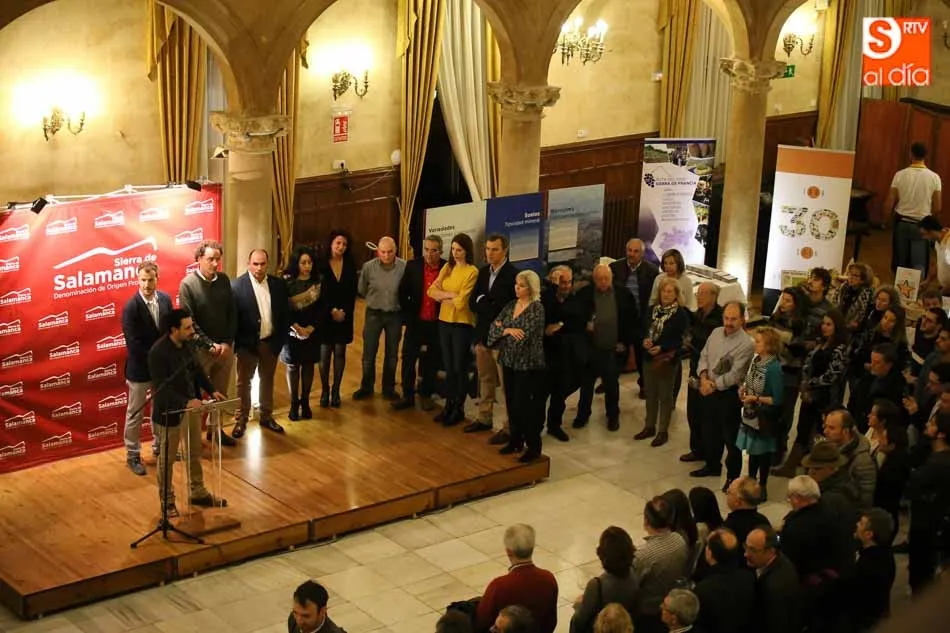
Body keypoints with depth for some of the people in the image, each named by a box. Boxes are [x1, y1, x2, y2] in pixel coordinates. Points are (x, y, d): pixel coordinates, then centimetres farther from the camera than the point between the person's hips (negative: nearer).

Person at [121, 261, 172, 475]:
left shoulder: (165, 299, -3)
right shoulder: (131, 307, -20)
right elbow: (133, 345, -22)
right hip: (140, 368, -6)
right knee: (135, 414, 7)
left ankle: (160, 446, 37)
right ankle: (133, 455, 19)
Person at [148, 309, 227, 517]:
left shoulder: (186, 344, -4)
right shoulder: (158, 352, -27)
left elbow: (197, 369, 11)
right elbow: (162, 388, -28)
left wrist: (211, 390, 0)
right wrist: (186, 402, -36)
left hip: (190, 406, 7)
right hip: (169, 411, -7)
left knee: (195, 452, 19)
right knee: (167, 458, 10)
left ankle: (198, 492, 36)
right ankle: (167, 501, 26)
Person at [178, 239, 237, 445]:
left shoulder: (224, 280, 2)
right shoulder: (188, 284, -11)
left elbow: (232, 313, 5)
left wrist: (228, 342, -6)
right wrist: (210, 345, -16)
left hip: (225, 348, 4)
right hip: (200, 349, -4)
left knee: (220, 394, 14)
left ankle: (215, 428, 29)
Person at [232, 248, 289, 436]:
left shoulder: (278, 284, -1)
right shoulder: (237, 285, -13)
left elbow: (285, 314, 4)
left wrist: (279, 341, -1)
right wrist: (238, 343, -14)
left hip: (270, 342, 4)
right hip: (247, 344, -4)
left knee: (268, 381, 17)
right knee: (244, 383, 9)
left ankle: (266, 416, 31)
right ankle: (241, 420, 19)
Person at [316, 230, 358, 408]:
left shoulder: (350, 265, 5)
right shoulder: (321, 264, -3)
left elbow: (352, 292, 3)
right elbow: (320, 291, -7)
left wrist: (344, 312, -9)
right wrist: (332, 311, -13)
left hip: (344, 316, 2)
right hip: (324, 315, -2)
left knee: (340, 353, 4)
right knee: (324, 353, -1)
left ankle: (336, 391, 10)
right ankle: (324, 390, 9)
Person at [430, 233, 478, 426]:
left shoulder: (472, 272, -12)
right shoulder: (447, 268, 7)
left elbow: (461, 302, -17)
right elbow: (432, 291, 2)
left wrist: (443, 296, -4)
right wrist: (451, 295, -11)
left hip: (462, 324, -5)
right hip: (444, 322, 5)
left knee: (460, 368, 6)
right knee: (448, 367, 13)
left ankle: (459, 408, 18)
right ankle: (449, 405, 23)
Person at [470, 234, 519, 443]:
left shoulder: (513, 274, -14)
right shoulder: (483, 271, 8)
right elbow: (473, 303, 5)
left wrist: (484, 303, -9)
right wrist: (488, 306, -13)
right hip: (482, 335, 7)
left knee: (507, 384, -2)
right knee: (485, 380, 19)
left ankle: (509, 428, 2)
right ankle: (484, 418, 31)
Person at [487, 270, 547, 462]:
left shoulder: (537, 309, -12)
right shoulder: (511, 306, 9)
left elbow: (524, 336, -20)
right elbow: (493, 327, 2)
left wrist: (502, 328, -7)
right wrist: (507, 330, -17)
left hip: (527, 364, -6)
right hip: (509, 361, 6)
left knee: (524, 404, -4)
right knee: (511, 403, 11)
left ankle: (534, 447, 6)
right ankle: (515, 441, 24)